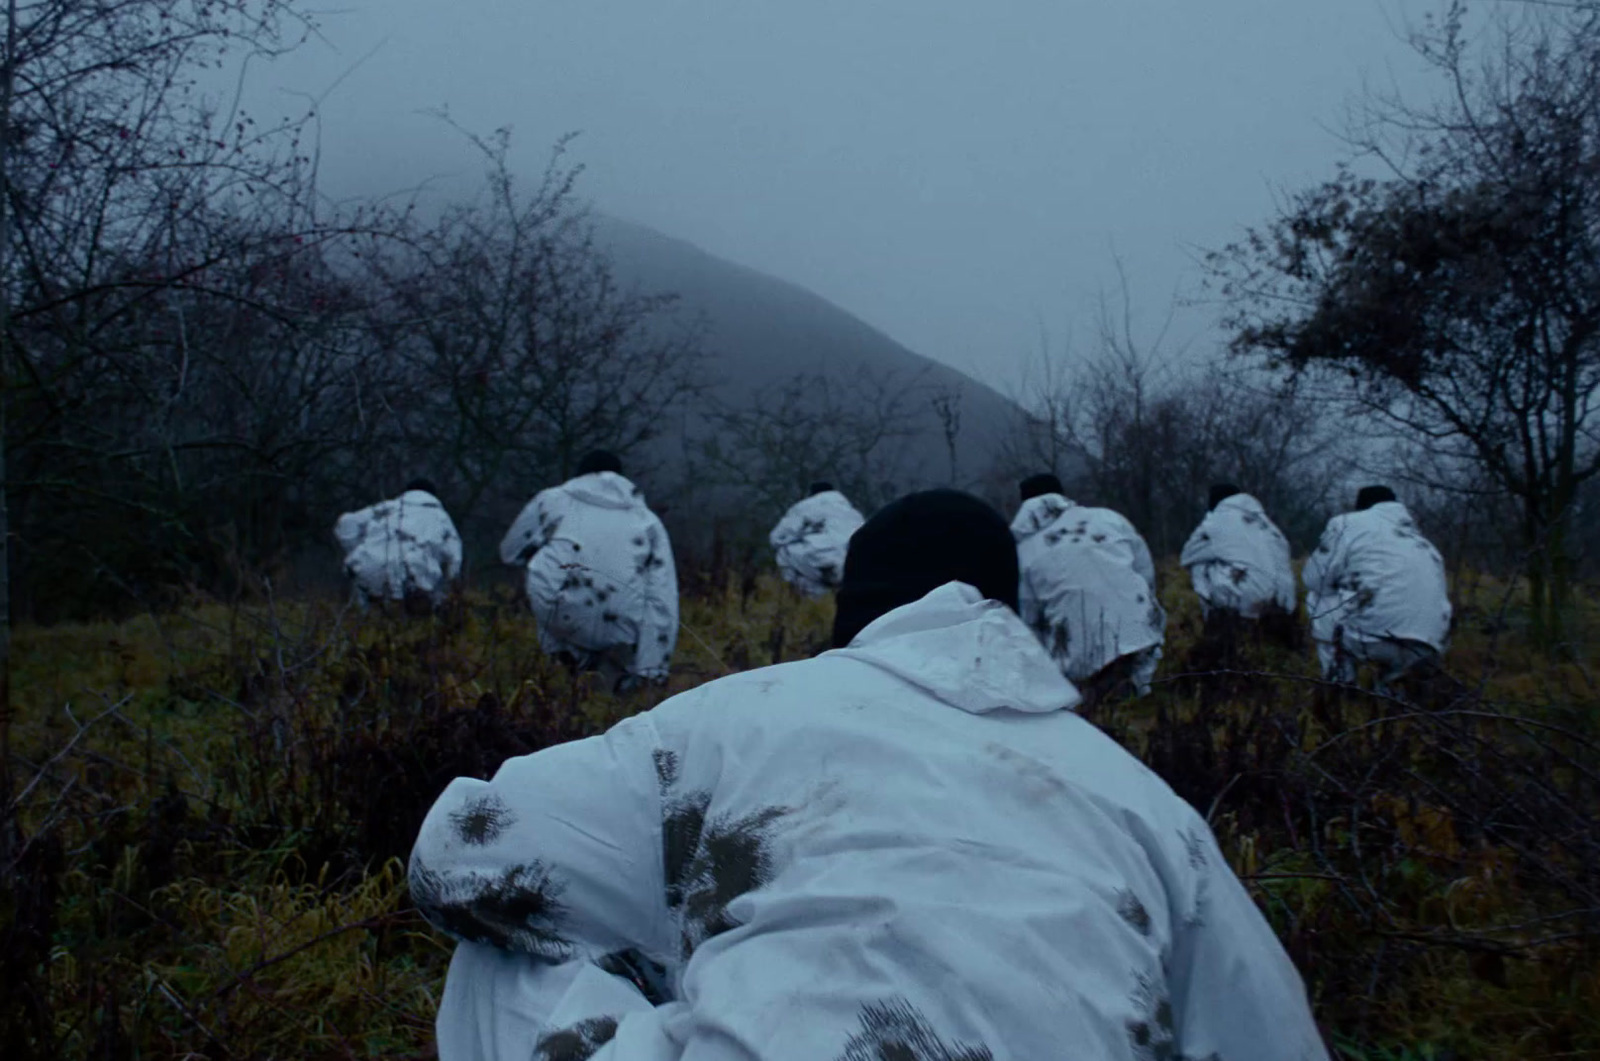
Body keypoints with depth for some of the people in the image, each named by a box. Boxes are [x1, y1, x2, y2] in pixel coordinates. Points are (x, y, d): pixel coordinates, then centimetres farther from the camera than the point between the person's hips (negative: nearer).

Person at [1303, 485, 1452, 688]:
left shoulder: (1350, 523, 10)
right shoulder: (1423, 543, 29)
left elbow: (1314, 578, 8)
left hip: (1375, 637, -6)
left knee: (1318, 598, 19)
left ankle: (1340, 683, 11)